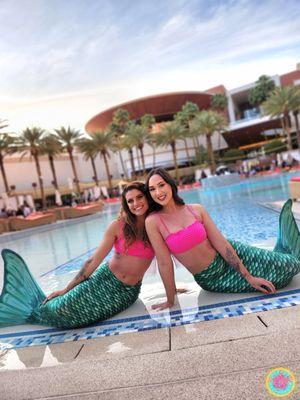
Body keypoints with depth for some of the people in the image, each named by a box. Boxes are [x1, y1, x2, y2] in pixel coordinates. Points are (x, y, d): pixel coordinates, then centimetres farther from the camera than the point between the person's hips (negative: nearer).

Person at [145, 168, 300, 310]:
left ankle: (283, 248, 44)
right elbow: (164, 262, -16)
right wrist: (170, 300, -10)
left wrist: (249, 277, -9)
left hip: (229, 254, 2)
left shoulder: (197, 210, -12)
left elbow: (220, 243, -10)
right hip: (209, 280, -1)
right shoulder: (153, 221, -20)